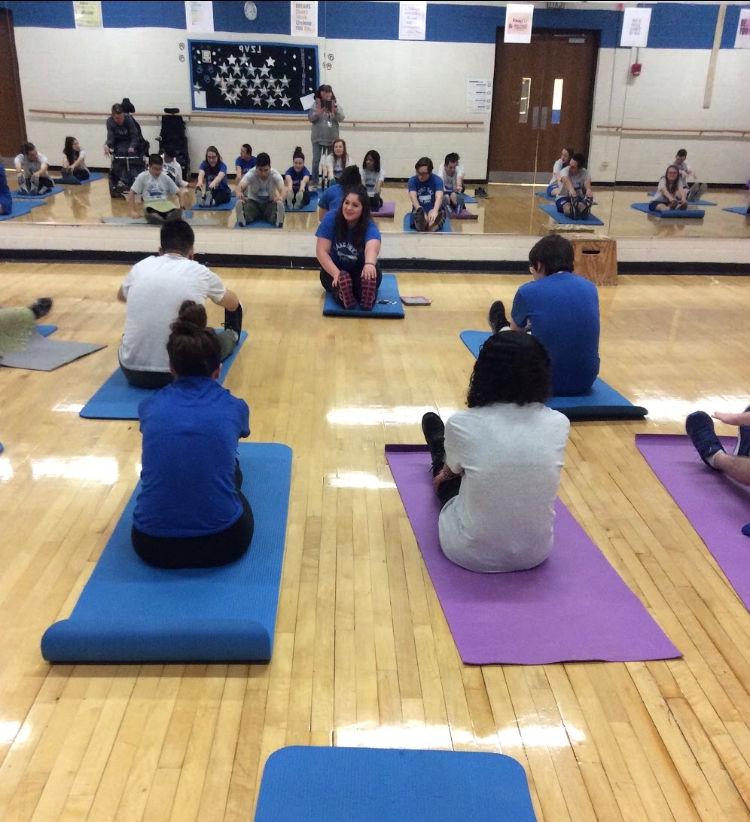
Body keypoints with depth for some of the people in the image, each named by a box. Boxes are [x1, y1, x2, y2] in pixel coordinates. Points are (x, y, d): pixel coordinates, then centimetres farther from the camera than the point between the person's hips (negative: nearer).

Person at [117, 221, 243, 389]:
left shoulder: (140, 267, 5)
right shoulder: (201, 273, -2)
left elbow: (121, 297, 29)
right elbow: (233, 303, 20)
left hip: (131, 371, 3)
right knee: (217, 338, 26)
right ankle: (233, 336, 57)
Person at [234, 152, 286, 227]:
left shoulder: (275, 174, -20)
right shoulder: (251, 174, -21)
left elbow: (283, 189, -36)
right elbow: (239, 187, -36)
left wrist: (281, 197, -63)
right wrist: (239, 193, -63)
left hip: (270, 202, 0)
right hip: (254, 201, 0)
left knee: (279, 204, -39)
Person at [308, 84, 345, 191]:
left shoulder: (336, 104, 2)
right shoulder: (315, 104, -1)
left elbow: (341, 118, -5)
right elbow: (310, 118, -5)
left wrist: (335, 111, -24)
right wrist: (318, 113, -23)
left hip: (332, 137, 1)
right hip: (318, 137, -1)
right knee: (316, 160, 0)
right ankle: (314, 183, 6)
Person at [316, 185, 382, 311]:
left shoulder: (369, 227, -22)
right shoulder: (331, 218, -17)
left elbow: (372, 248, -46)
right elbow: (321, 251, -22)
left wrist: (369, 264, -71)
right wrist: (337, 274, -39)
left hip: (360, 271, 0)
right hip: (334, 268, 0)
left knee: (372, 272, -36)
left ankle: (368, 295, -60)